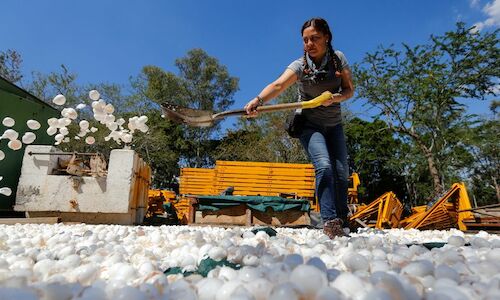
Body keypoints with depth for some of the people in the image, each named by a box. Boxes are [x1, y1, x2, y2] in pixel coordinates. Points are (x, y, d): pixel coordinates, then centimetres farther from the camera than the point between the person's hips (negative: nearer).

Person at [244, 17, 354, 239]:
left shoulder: (338, 58, -5)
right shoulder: (299, 66, -16)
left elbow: (349, 90, -3)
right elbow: (278, 85, -36)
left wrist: (335, 98, -26)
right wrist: (258, 100, -56)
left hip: (334, 125, 4)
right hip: (309, 125, -3)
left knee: (341, 172, 0)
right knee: (324, 166, -25)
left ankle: (341, 221, 17)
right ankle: (330, 221, -22)